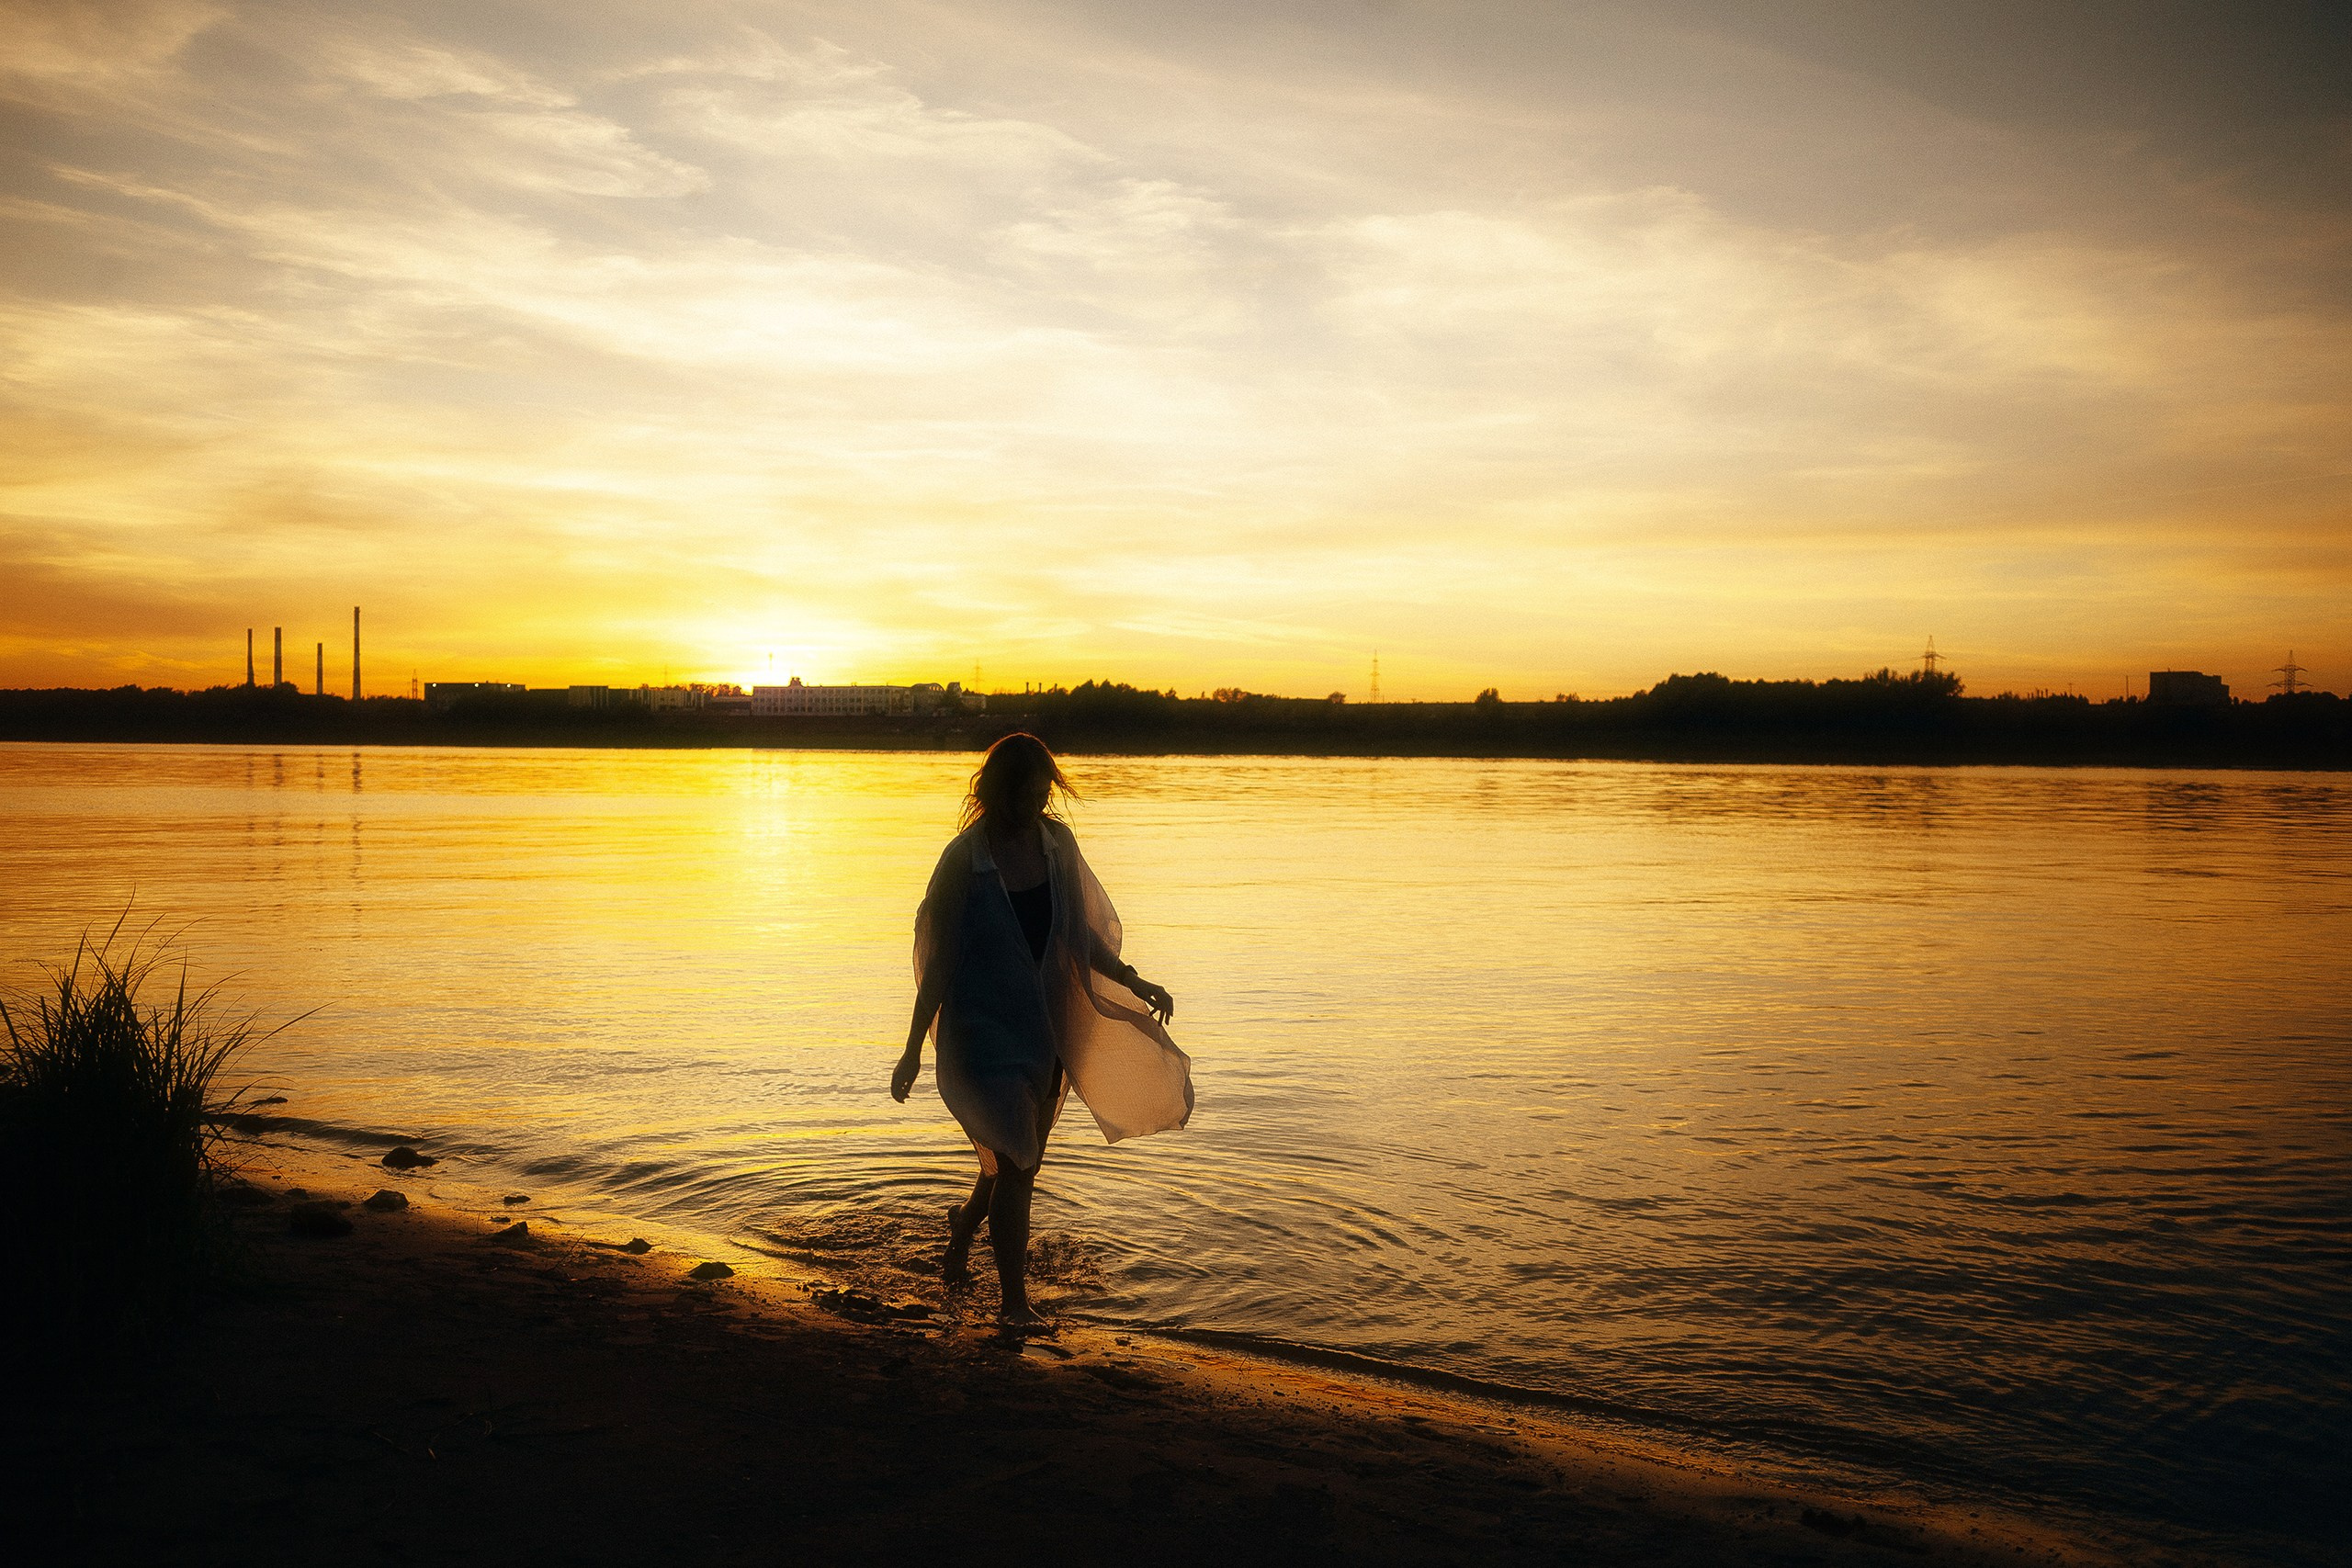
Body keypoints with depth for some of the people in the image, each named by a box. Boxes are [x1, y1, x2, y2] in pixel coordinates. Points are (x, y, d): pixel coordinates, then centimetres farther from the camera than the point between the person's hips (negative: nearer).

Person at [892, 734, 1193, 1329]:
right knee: (1014, 1164, -8)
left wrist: (1134, 982, 2)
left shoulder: (1056, 842, 1)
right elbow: (939, 958, -8)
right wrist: (913, 1050, -6)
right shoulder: (966, 859, -13)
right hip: (986, 1028, -5)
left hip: (1045, 1025, 6)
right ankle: (1014, 1301, 7)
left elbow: (1080, 933, 12)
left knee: (1021, 1161, 16)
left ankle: (963, 1228, 47)